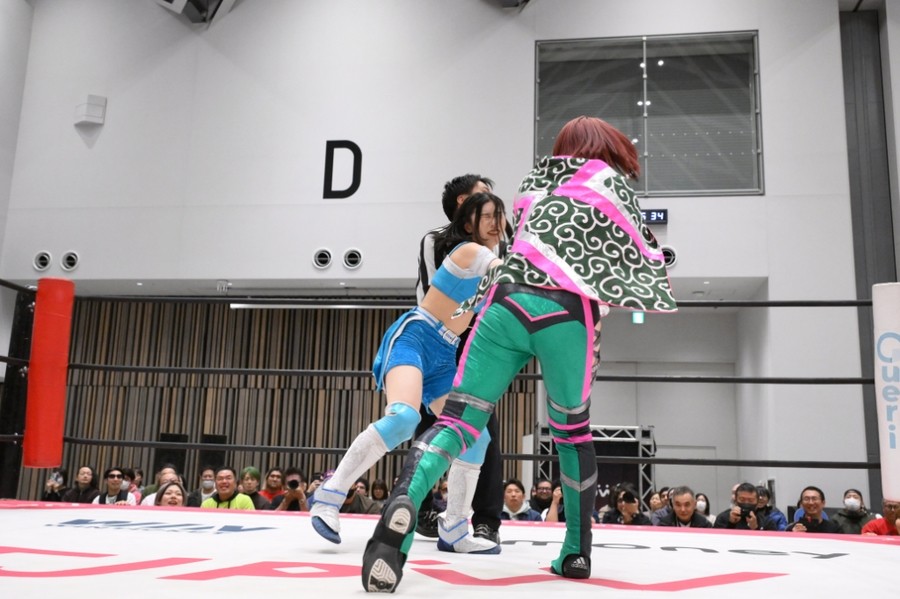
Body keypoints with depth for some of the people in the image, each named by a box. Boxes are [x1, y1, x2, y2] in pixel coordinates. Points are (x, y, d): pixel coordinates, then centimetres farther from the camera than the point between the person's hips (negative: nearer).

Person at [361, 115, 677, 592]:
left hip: (508, 302, 2)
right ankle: (577, 552, 22)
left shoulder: (536, 182, 28)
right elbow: (642, 260, 16)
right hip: (568, 314, -1)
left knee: (459, 418, -5)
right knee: (572, 431, 18)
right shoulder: (613, 185, 20)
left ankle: (405, 499, -33)